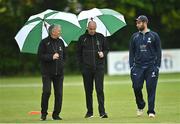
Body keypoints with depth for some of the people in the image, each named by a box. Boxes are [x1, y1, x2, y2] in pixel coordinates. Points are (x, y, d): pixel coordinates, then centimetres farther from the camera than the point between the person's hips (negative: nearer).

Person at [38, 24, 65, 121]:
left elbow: (64, 55, 22)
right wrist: (51, 57, -19)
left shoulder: (60, 42, 13)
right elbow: (40, 56, -9)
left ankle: (56, 114, 8)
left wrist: (62, 62, 7)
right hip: (47, 72, -4)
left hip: (59, 72, 5)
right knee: (46, 91, -13)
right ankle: (44, 113, 1)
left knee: (59, 93, 0)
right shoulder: (44, 42, -3)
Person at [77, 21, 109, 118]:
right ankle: (89, 111, 16)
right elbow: (79, 53, 9)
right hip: (86, 69, 1)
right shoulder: (82, 38, 5)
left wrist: (103, 53, -7)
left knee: (100, 89, -9)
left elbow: (106, 49, 15)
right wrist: (81, 65, 0)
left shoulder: (101, 37, 6)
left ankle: (102, 111, -11)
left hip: (99, 67, -1)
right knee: (88, 91, 7)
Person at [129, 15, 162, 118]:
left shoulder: (154, 36, 3)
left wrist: (157, 66, -5)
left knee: (151, 89, -5)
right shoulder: (134, 37, 11)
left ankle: (151, 111, 2)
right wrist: (131, 66, 4)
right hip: (138, 66, 2)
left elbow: (158, 52, 3)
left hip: (151, 67, -2)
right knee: (137, 87, -7)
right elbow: (132, 52, 14)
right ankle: (140, 106, 17)